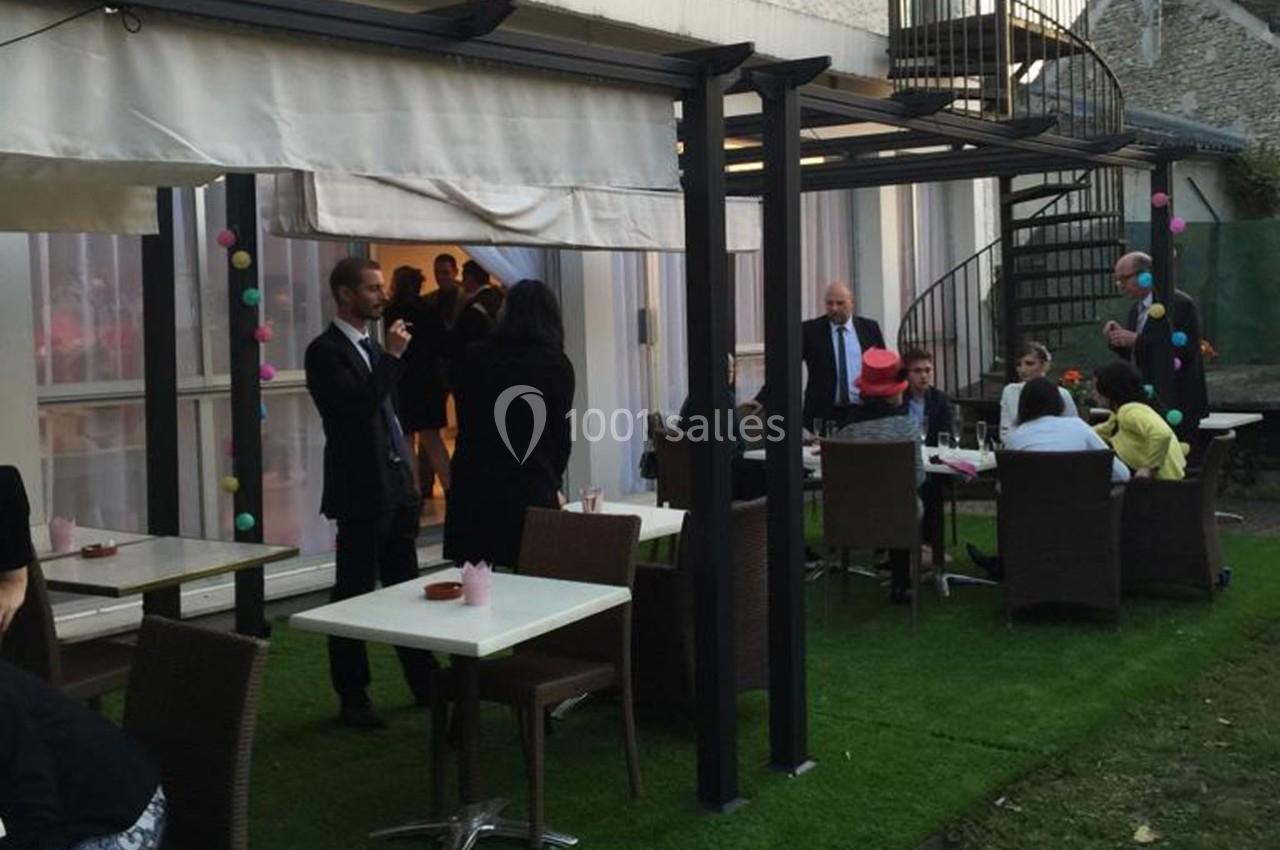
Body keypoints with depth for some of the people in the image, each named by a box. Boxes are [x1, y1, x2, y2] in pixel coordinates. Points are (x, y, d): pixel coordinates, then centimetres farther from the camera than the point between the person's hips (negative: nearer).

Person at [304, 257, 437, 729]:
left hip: (396, 489, 8)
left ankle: (425, 684, 23)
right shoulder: (325, 351, -11)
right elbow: (358, 406, -24)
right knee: (354, 596, 1)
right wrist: (392, 357, -20)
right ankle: (353, 698, 10)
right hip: (361, 494, -8)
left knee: (405, 589, 14)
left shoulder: (373, 348, 15)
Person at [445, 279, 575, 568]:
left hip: (473, 484, 2)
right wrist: (554, 484, 22)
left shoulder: (474, 356, 5)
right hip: (530, 487, -2)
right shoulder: (557, 366, -1)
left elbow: (463, 418, 15)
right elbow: (561, 433, 6)